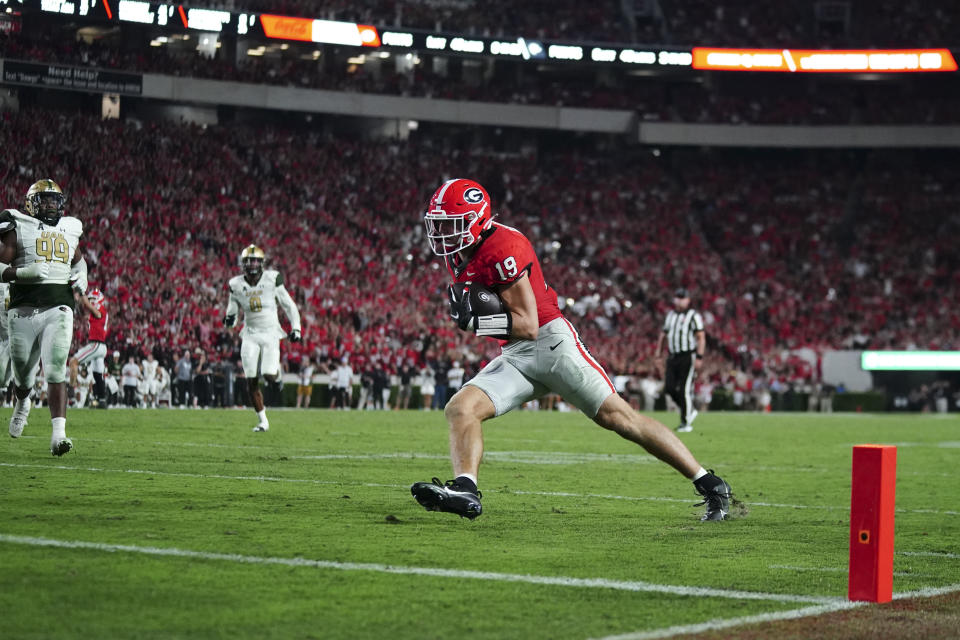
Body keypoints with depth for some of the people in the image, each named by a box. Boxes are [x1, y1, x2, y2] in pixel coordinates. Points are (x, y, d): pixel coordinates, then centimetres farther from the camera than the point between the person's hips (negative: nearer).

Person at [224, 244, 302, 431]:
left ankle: (276, 370, 23)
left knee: (269, 376, -17)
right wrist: (230, 318, -10)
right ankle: (262, 421, 10)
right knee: (251, 382, -4)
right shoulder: (237, 285, 1)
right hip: (250, 336, 2)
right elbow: (232, 309, 13)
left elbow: (289, 305, 4)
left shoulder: (272, 279, -5)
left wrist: (296, 328, -1)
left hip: (270, 333, -2)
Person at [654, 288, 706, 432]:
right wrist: (658, 355, 18)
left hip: (688, 356, -6)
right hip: (672, 356, 6)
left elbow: (701, 337, -8)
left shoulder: (693, 316, -4)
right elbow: (663, 335, 22)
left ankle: (686, 422, 3)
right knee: (669, 388, 0)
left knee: (685, 390, -6)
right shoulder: (670, 315, 16)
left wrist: (699, 357, -17)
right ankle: (690, 410, 20)